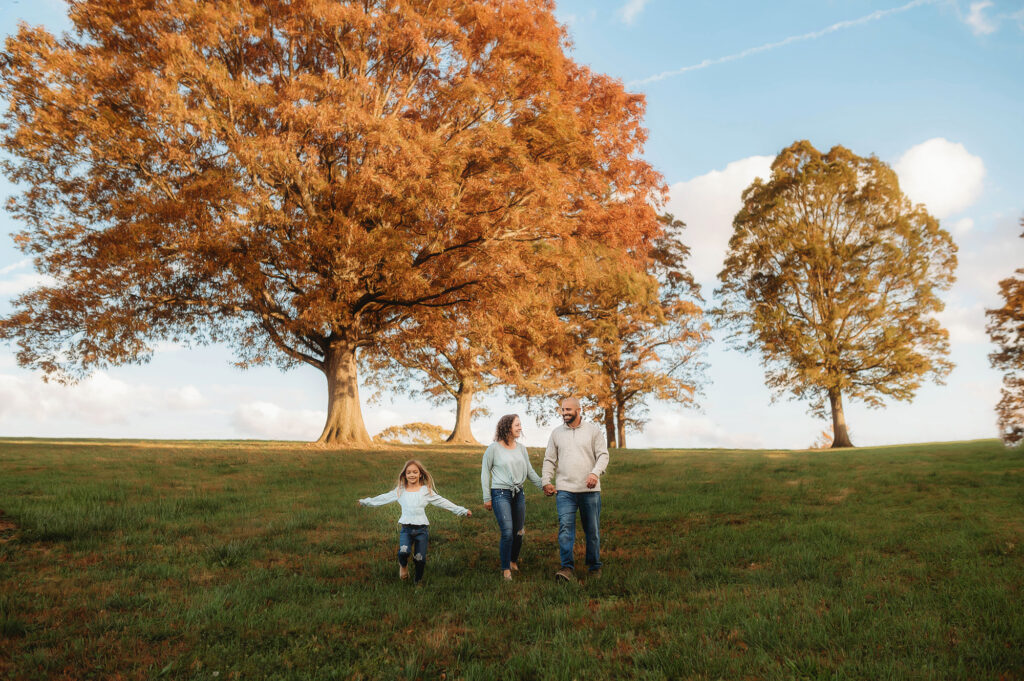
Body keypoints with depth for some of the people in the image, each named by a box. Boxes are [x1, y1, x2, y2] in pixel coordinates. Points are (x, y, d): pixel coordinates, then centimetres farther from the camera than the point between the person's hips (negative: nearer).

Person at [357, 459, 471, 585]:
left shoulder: (427, 490, 6)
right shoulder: (400, 491, 9)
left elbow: (443, 502, 6)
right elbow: (383, 498, 19)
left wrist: (462, 511, 4)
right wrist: (365, 502, 23)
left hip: (421, 529, 0)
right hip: (405, 528, 0)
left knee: (420, 558, -1)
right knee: (403, 552, -26)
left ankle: (418, 581, 29)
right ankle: (403, 565, 11)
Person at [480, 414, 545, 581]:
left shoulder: (521, 448, 9)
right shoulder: (493, 448, -6)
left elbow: (530, 471, 17)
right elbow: (485, 473, 0)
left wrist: (542, 485, 6)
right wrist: (487, 498, -1)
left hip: (519, 494, 5)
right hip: (500, 494, -5)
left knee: (518, 532, 9)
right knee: (507, 533, -12)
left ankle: (514, 561, 31)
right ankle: (505, 569, 1)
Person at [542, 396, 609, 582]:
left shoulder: (593, 430, 4)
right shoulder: (556, 433, 11)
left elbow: (603, 455, -2)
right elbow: (549, 459, 13)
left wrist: (595, 473, -19)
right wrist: (546, 481, 0)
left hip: (590, 490, -1)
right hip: (565, 490, 1)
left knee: (592, 530, 8)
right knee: (565, 527, -12)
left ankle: (594, 566, 23)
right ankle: (567, 568, -13)